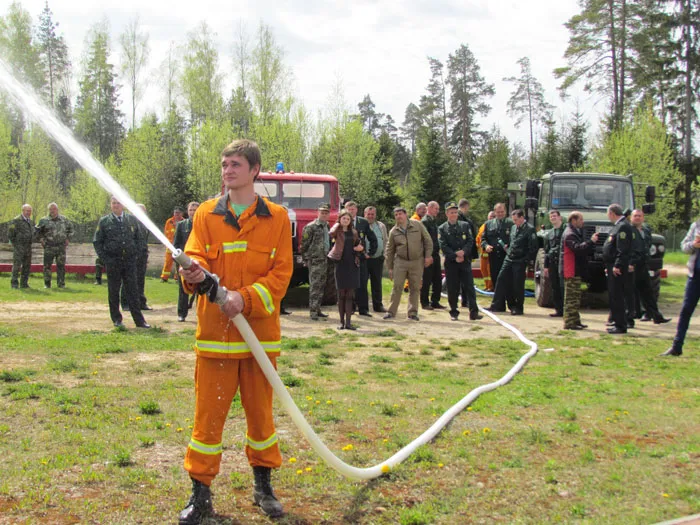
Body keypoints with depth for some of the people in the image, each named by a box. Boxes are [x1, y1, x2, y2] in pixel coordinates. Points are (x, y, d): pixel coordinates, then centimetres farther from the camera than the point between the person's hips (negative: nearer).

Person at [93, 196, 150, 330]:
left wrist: (134, 253, 5)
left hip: (129, 260, 1)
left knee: (133, 291, 2)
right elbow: (97, 241, 5)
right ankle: (116, 319, 15)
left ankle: (139, 320, 5)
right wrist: (104, 258, -4)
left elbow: (138, 238, 15)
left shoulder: (132, 220, 7)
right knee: (113, 292, 5)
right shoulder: (104, 221, 2)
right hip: (112, 262, -1)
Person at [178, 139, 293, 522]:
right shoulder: (206, 214, 5)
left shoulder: (276, 218, 2)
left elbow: (282, 272, -4)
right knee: (208, 413, 3)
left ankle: (263, 486, 28)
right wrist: (194, 274, -27)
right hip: (215, 330, 0)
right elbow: (196, 258, -3)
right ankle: (201, 494, 15)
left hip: (259, 331, 0)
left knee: (260, 410, 12)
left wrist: (245, 298, -18)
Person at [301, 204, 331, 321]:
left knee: (321, 287, 11)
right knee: (314, 286, -8)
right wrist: (306, 259, -10)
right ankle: (313, 311, -5)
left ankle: (317, 309, 19)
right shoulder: (310, 227, -9)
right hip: (314, 261, -8)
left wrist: (328, 255, 15)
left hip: (324, 260, 8)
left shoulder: (327, 226, 14)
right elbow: (304, 244, -9)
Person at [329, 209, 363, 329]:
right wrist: (337, 225, -7)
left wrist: (361, 248, 1)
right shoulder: (337, 231, 0)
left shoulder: (354, 232, 13)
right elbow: (331, 234, -23)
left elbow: (360, 245, 24)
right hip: (341, 264, -3)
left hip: (352, 265, 3)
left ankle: (348, 322, 3)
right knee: (341, 294, 2)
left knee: (350, 295, 2)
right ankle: (341, 321, 10)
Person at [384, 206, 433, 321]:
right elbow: (390, 250, 9)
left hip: (417, 261, 0)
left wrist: (428, 255, -3)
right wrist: (390, 267, 8)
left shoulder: (417, 225, -1)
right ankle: (392, 311, 4)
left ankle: (413, 312, 14)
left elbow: (427, 240, 4)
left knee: (415, 288, 5)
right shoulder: (394, 231, 3)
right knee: (397, 287, -4)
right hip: (400, 261, 0)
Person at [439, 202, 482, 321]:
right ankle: (454, 312, 13)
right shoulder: (442, 229, 2)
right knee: (452, 289, 3)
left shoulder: (465, 225, 10)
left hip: (465, 261, 1)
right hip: (450, 262, -1)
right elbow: (443, 246, -5)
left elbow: (470, 241, 3)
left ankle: (473, 312, -3)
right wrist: (455, 256, -14)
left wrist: (463, 251, -14)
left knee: (469, 286, -3)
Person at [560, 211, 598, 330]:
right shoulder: (569, 234, -14)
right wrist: (591, 241, -27)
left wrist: (592, 242, 7)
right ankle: (569, 322, -7)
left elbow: (585, 249, 22)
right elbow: (577, 248, -30)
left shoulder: (576, 233, 20)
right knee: (571, 297, -9)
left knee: (575, 297, 15)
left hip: (576, 271, 11)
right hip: (571, 271, -11)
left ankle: (575, 321, 21)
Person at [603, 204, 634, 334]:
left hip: (617, 268, -11)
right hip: (613, 266, 11)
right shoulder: (618, 226, 18)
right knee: (613, 296, 15)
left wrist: (617, 266, -25)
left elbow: (623, 250, -22)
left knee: (616, 296, -8)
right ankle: (617, 322, 22)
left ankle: (621, 326, -4)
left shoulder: (623, 227, -15)